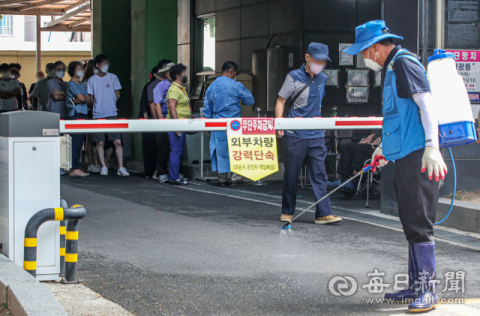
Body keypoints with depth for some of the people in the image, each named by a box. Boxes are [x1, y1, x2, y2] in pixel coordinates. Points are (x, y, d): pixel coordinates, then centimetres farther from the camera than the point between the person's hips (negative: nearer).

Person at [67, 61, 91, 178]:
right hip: (76, 115, -8)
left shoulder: (82, 85, 20)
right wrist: (82, 98, 8)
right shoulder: (71, 84, -5)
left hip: (83, 115, 8)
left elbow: (88, 99, 8)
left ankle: (76, 168, 8)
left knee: (80, 142, 6)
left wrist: (80, 99, -11)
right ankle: (75, 169, -11)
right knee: (76, 142, -10)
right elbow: (81, 98, -14)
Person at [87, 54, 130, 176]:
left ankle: (121, 167, -2)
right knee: (100, 142, 2)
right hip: (98, 115, 0)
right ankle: (103, 167, 12)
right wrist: (98, 107, 2)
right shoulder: (92, 80, 6)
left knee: (117, 141, -6)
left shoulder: (113, 77, 7)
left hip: (112, 114, 0)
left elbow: (117, 95, 13)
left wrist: (110, 105, 10)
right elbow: (90, 98, 10)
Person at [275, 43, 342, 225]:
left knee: (319, 174, -1)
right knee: (291, 175, 5)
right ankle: (287, 212, 17)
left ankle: (323, 213, -2)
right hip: (295, 135, -4)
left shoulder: (322, 79, 11)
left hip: (316, 136, 4)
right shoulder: (294, 77, -3)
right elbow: (281, 101, -3)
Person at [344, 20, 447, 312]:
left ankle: (429, 290, -5)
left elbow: (426, 104, -20)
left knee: (419, 222, -9)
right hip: (406, 157, 11)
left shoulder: (404, 63, -10)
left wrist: (431, 146, -28)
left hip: (418, 157, -11)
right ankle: (417, 286, 21)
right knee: (412, 223, 14)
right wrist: (385, 147, 38)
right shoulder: (393, 68, 21)